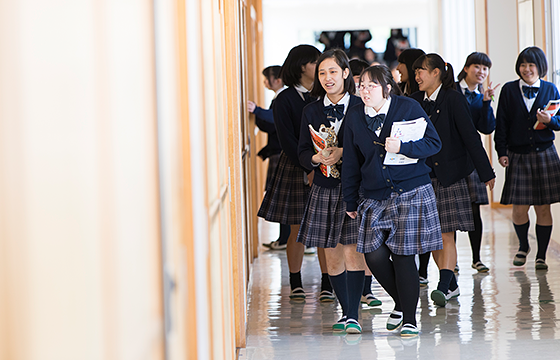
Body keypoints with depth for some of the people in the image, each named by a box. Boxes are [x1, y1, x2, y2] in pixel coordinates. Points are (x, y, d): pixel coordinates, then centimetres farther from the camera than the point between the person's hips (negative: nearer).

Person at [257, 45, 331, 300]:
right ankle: (296, 284, 11)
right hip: (296, 167, -3)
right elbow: (287, 140, -7)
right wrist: (308, 169, -14)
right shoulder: (286, 99, -2)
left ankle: (326, 285, 5)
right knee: (298, 230, 0)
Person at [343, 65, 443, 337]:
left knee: (402, 256, -5)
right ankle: (401, 303, 21)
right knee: (374, 255, -5)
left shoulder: (409, 108, -4)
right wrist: (351, 202, 14)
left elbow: (434, 143, -4)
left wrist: (402, 147, -20)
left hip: (410, 193, -4)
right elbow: (351, 162, 13)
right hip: (374, 197, 4)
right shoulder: (354, 117, 7)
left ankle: (409, 318, 8)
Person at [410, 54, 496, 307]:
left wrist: (486, 172, -7)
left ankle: (444, 287, -14)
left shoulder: (453, 100, -6)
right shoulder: (415, 101, 10)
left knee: (446, 234, -9)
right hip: (423, 177, 6)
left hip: (450, 176, -6)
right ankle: (451, 285, 17)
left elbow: (470, 136, -7)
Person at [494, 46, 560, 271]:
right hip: (518, 156, 0)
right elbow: (501, 124, 5)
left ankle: (541, 255, 11)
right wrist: (502, 152, -2)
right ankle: (523, 246, 25)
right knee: (519, 208, -2)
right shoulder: (509, 90, 4)